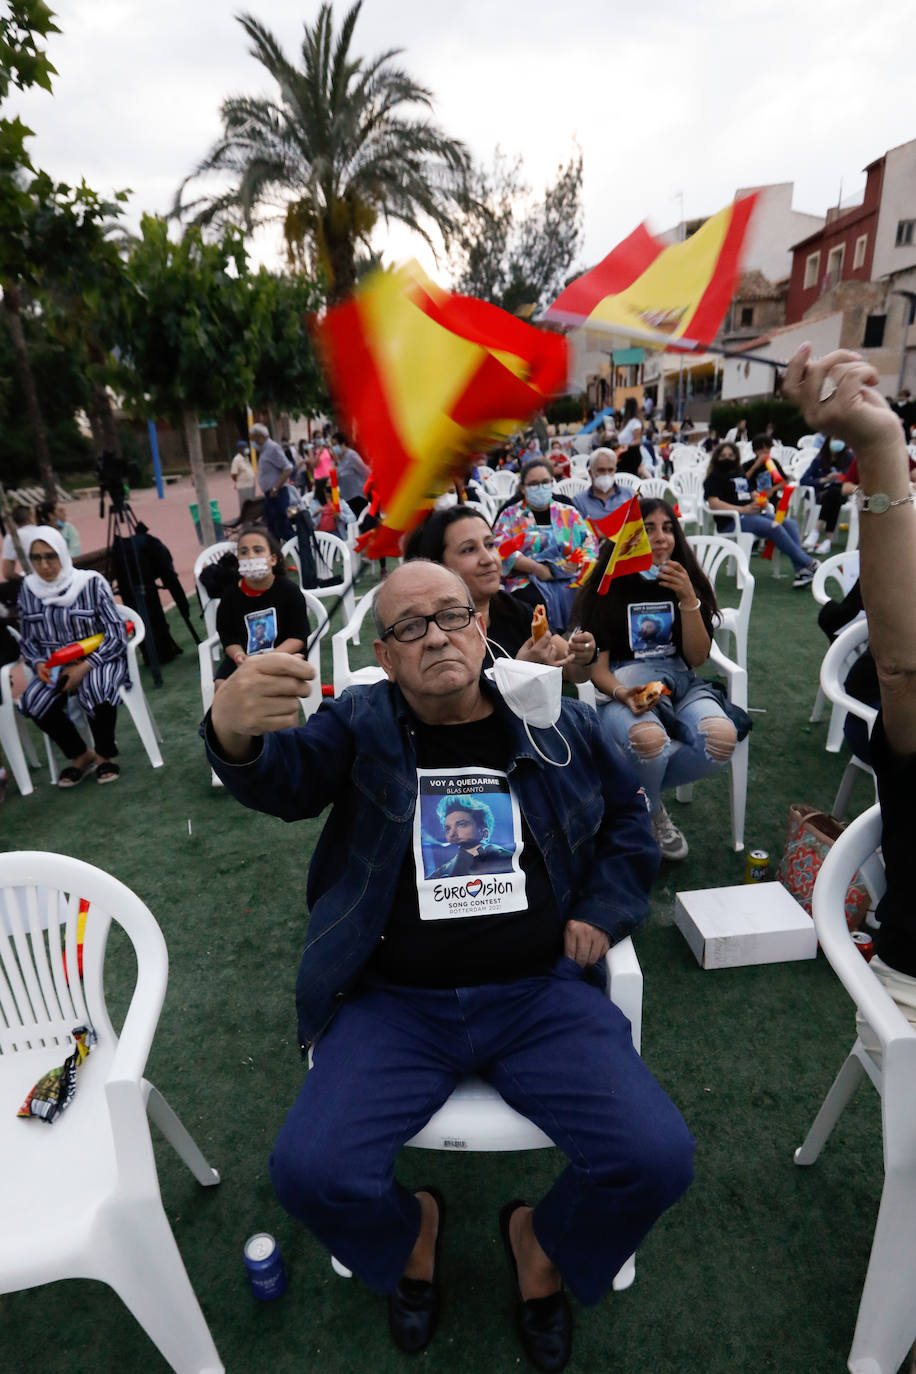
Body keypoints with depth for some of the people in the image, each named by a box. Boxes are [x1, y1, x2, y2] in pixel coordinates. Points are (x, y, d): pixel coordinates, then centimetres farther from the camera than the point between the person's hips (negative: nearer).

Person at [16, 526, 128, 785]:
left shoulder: (92, 583, -9)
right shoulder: (28, 589, 3)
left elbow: (117, 635, -9)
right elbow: (28, 640, 12)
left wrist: (84, 667, -19)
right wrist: (39, 664, -9)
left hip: (98, 659, -4)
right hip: (56, 666, 4)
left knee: (96, 691, -35)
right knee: (33, 701, -24)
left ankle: (105, 755, -6)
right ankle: (81, 755, 1)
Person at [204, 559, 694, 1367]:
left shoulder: (560, 722, 6)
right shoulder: (360, 725, 1)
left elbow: (628, 817, 18)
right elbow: (282, 779, -18)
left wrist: (603, 910, 4)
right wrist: (235, 732, -41)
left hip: (541, 994, 1)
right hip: (394, 1004, 0)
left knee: (658, 1159, -16)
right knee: (310, 1173, -18)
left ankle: (545, 1245, 20)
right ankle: (410, 1233, 20)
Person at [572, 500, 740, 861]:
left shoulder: (689, 582, 9)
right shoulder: (607, 586, 1)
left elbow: (697, 658, 2)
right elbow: (597, 665, -4)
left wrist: (688, 598, -10)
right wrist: (622, 694, -25)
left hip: (681, 683, 4)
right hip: (623, 686, -3)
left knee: (721, 737, -31)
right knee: (648, 739, -39)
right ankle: (652, 814, -1)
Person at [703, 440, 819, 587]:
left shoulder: (741, 474, 27)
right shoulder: (713, 478, 2)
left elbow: (751, 494, 35)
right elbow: (713, 503, -13)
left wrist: (761, 501, 9)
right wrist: (743, 509, -19)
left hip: (753, 513, 8)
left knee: (790, 524, -12)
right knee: (774, 527, -27)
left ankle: (801, 571, -23)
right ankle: (809, 564, -18)